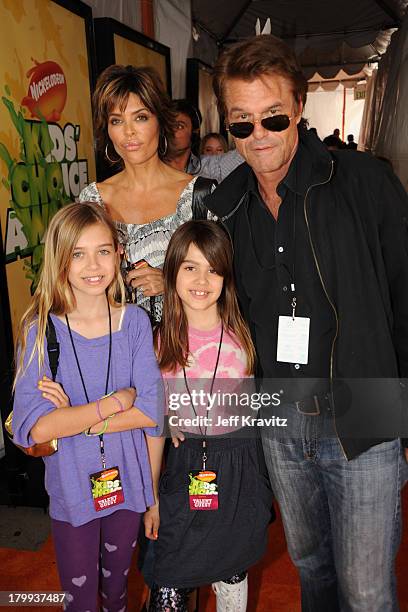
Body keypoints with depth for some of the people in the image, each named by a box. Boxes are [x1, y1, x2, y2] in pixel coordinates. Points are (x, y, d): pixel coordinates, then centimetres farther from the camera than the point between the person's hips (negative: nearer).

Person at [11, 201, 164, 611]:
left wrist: (74, 419, -21)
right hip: (71, 489, -2)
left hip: (127, 481, 2)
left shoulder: (134, 321, -8)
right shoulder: (40, 330, -14)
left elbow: (153, 410, -14)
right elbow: (34, 427, -22)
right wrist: (118, 399, -21)